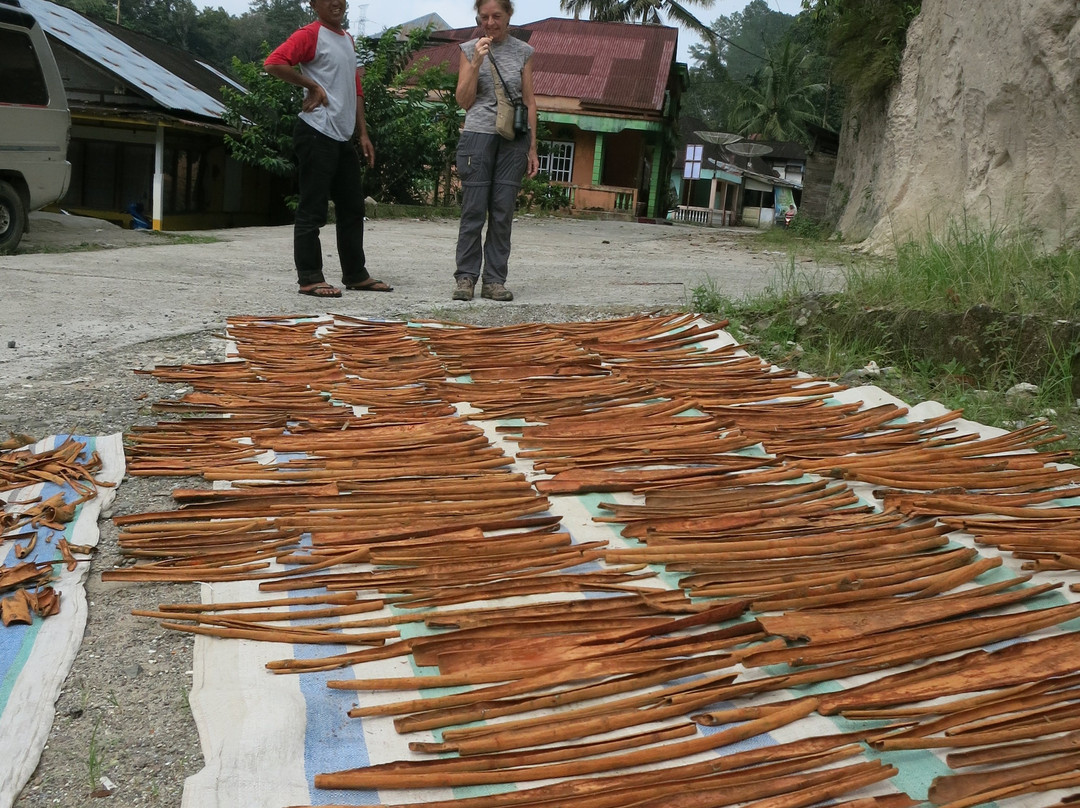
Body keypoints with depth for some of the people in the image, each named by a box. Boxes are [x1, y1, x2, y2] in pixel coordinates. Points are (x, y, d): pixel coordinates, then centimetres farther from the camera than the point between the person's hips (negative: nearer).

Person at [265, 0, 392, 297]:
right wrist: (313, 86, -14)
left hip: (343, 137, 9)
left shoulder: (348, 40, 20)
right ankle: (309, 279, -1)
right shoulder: (310, 35, -6)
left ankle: (355, 275, 20)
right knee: (312, 210, -6)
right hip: (316, 135, -9)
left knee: (352, 207, 12)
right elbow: (273, 63, -19)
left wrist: (363, 133, 16)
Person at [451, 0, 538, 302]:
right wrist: (476, 62, -9)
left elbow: (529, 101, 11)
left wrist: (532, 148, 6)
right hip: (478, 135, -1)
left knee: (503, 212, 0)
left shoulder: (523, 52, 10)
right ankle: (465, 277, 2)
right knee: (473, 210, -4)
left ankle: (494, 280, 3)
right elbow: (464, 101, 3)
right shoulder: (470, 50, 7)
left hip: (513, 140, 1)